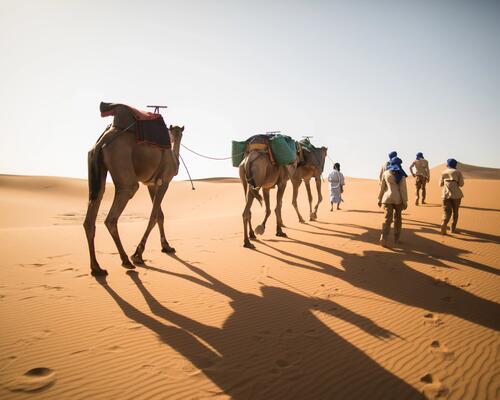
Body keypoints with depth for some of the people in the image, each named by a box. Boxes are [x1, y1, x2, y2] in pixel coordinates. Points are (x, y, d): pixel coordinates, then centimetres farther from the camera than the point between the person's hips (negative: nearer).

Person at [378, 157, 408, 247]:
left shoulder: (385, 173, 4)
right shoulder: (401, 175, -2)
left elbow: (382, 187, 6)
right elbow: (403, 189, -6)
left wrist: (380, 199, 14)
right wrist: (405, 202, -3)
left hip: (388, 198, 1)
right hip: (398, 199, -1)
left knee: (388, 218, -3)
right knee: (397, 218, 15)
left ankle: (383, 239, -18)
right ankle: (396, 239, 21)